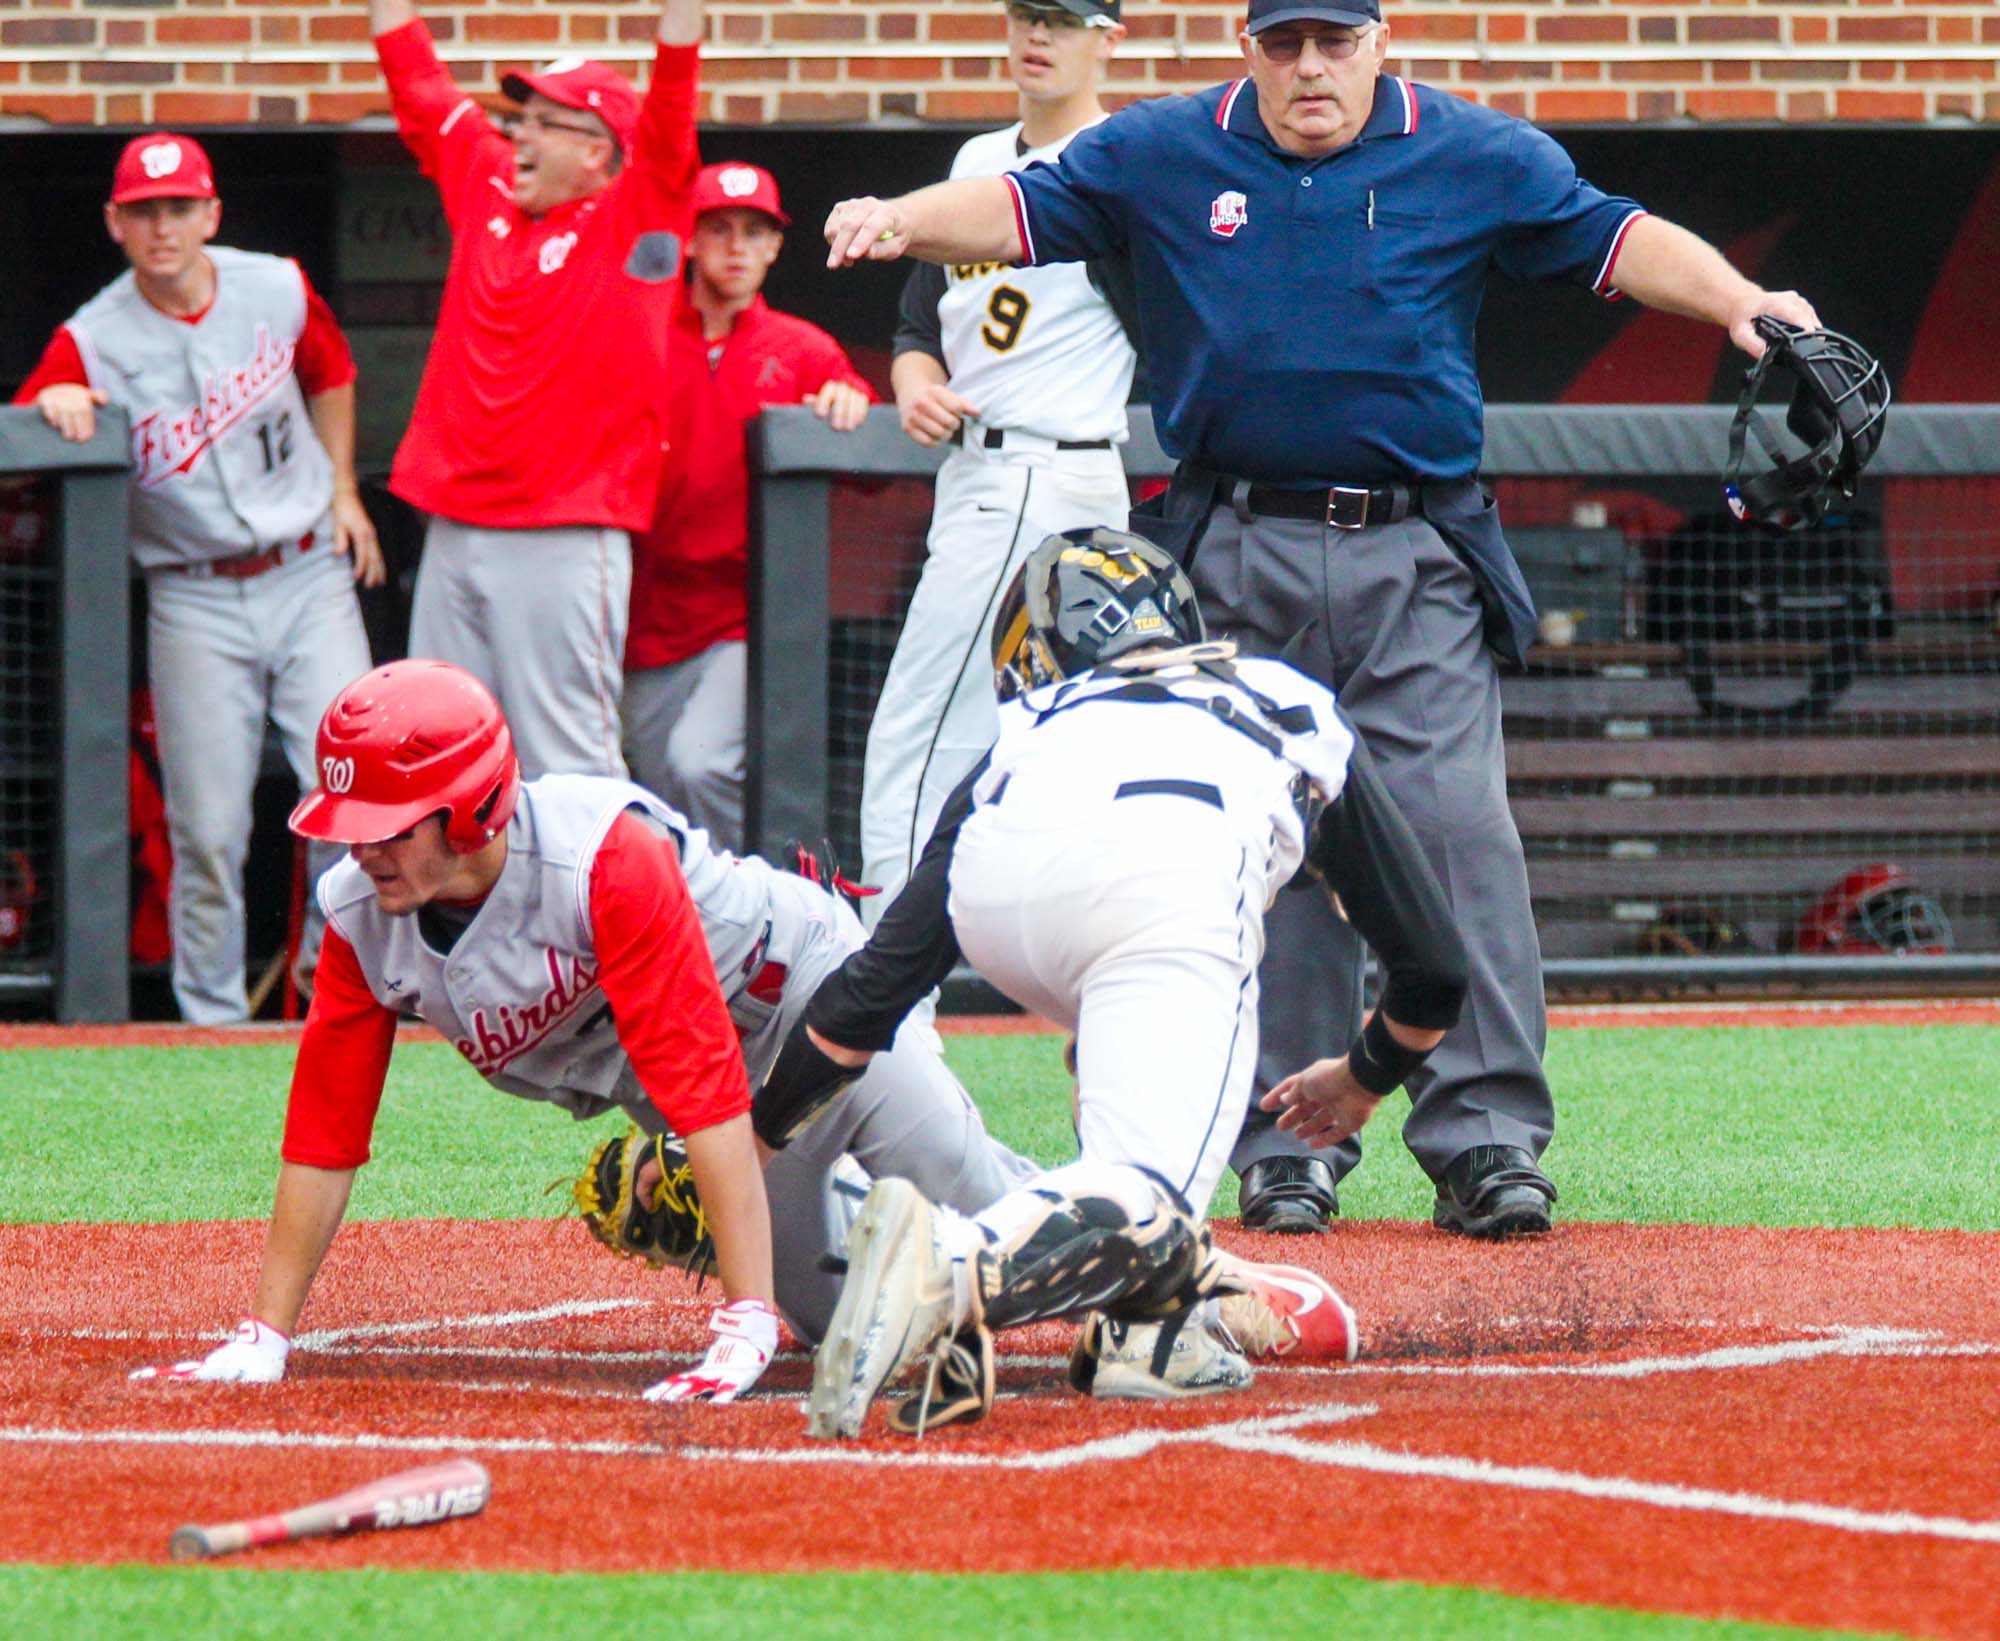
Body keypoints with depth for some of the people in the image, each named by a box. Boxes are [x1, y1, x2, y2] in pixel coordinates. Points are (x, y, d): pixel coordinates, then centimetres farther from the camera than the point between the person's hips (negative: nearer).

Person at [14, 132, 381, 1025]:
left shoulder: (279, 290, 1)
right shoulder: (93, 341, -7)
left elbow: (331, 378, 21)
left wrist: (343, 493, 14)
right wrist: (52, 406, -35)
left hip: (310, 576, 1)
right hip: (194, 605, -1)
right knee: (208, 827, -3)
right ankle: (211, 1019, 10)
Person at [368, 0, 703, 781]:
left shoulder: (633, 215, -1)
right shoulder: (485, 186, 13)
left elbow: (670, 106, -12)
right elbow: (417, 84, 18)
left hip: (566, 535, -6)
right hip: (453, 532, 6)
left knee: (564, 767, -7)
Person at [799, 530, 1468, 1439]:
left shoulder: (1021, 737, 39)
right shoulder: (1296, 711, 42)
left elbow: (874, 987, 31)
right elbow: (1434, 970, 42)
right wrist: (1365, 1077, 61)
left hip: (998, 887, 3)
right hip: (1164, 880, -3)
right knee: (1142, 1203, -10)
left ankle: (1147, 1327, 17)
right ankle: (954, 1267, -41)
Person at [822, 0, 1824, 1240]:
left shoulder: (1477, 159, 4)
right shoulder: (1162, 157, 7)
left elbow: (1612, 239, 1)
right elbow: (1026, 208, 3)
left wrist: (1741, 303, -15)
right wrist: (902, 221, -16)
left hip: (1415, 564, -1)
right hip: (1238, 565, 1)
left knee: (1455, 822, -12)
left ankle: (1488, 1138, -12)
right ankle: (1289, 1139, 9)